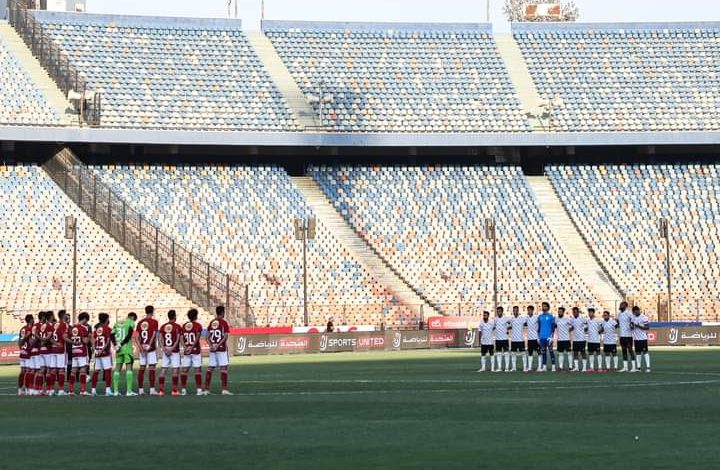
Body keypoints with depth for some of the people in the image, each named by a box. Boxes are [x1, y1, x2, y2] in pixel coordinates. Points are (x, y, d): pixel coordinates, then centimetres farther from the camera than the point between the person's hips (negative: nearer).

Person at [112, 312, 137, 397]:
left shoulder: (118, 323, 17)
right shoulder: (131, 323, -1)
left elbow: (112, 335, 8)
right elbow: (129, 335, -13)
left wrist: (116, 345, 0)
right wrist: (121, 344, -11)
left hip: (119, 349, 6)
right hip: (127, 348, -6)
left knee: (117, 368, 9)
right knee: (129, 367, -5)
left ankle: (116, 390, 7)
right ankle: (129, 391, -10)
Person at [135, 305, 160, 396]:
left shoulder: (140, 323, 10)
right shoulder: (154, 322, -4)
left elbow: (137, 338, 4)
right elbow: (154, 336, -12)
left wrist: (140, 347, -1)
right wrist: (149, 345, -12)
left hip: (142, 348, 5)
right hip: (151, 348, -5)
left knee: (142, 368, 8)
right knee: (151, 368, -5)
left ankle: (140, 389, 9)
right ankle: (152, 389, -8)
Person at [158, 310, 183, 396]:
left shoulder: (163, 326, 7)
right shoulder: (177, 327, -6)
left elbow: (161, 339, 1)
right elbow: (178, 340, -12)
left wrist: (165, 349, -3)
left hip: (165, 351, 5)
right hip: (175, 350, -5)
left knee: (164, 369, 6)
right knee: (175, 369, 0)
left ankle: (161, 390, 4)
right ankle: (174, 390, -3)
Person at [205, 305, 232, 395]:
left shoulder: (211, 323, 11)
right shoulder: (224, 323, -7)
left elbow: (208, 337, 7)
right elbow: (225, 337, -15)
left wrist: (211, 345, -4)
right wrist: (218, 345, -16)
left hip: (212, 349, 6)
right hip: (222, 348, -6)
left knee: (210, 368, 7)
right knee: (223, 368, -4)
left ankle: (206, 389, 7)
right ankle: (224, 389, -8)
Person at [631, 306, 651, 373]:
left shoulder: (644, 318, -11)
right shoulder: (633, 317, 10)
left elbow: (647, 327, -13)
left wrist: (639, 326, -22)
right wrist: (632, 327, -3)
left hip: (643, 338, -7)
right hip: (636, 338, 7)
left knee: (645, 352, -7)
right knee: (637, 352, 9)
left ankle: (648, 367, -6)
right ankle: (638, 367, 13)